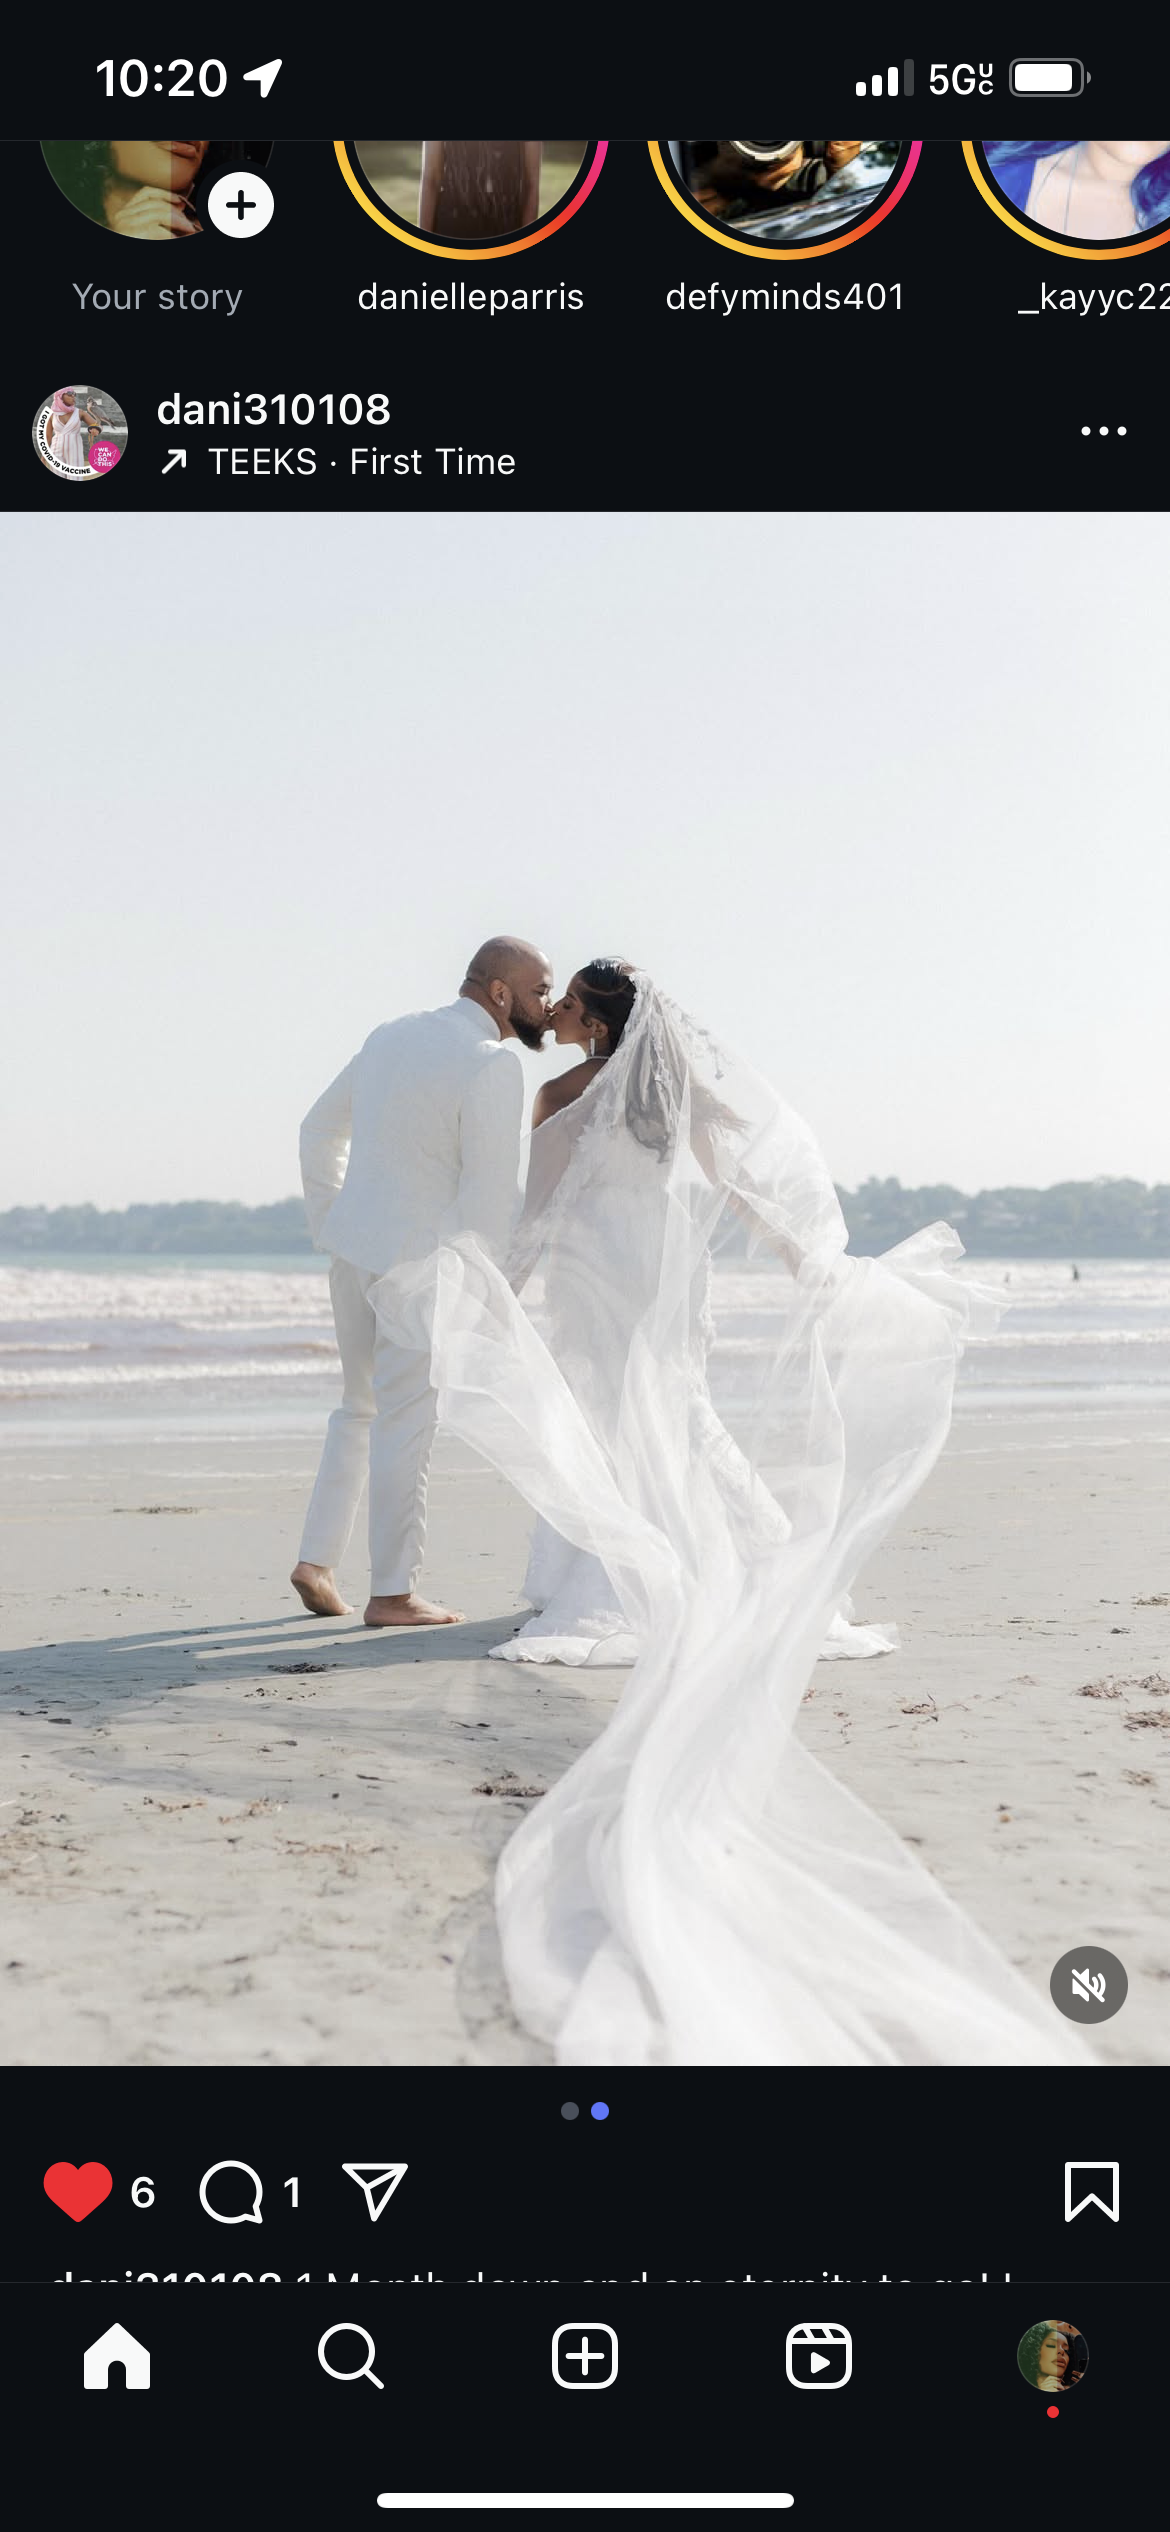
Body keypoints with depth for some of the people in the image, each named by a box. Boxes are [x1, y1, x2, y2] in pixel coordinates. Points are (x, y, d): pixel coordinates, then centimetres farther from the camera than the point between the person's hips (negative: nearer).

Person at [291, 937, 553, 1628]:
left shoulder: (393, 1035, 11)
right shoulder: (492, 1064, -14)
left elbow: (320, 1130, 19)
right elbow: (491, 1191, -17)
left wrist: (330, 1227, 23)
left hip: (354, 1248, 8)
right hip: (419, 1261, -8)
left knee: (363, 1407, 20)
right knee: (405, 1422, -1)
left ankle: (318, 1559, 21)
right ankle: (393, 1592, 5)